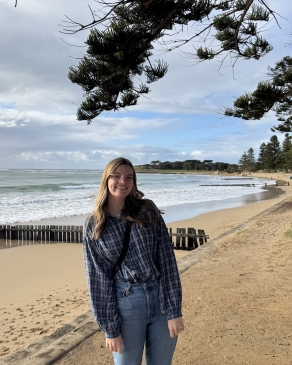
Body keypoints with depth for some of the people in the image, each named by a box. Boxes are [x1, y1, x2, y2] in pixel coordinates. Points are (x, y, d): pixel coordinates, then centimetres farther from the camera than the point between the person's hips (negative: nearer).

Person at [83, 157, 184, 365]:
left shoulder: (148, 211, -4)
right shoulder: (94, 226, -4)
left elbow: (167, 260, -6)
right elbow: (98, 278, -3)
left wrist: (174, 310, -10)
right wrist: (110, 327, -3)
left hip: (162, 298, 1)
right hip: (126, 302, -1)